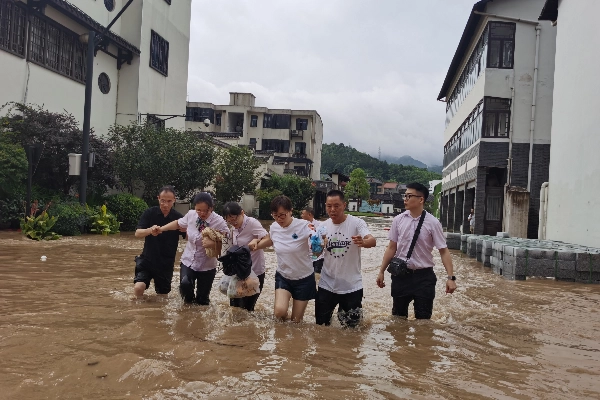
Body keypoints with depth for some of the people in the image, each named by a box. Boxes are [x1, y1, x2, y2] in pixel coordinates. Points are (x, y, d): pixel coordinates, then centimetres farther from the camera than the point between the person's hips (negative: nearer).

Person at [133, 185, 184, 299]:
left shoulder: (178, 218, -8)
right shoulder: (150, 213, -8)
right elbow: (137, 233, -16)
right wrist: (150, 230, -38)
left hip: (166, 263, 1)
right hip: (147, 259, -1)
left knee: (163, 296, 9)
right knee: (138, 288, -19)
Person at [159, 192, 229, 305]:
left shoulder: (219, 222, -18)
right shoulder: (191, 215, -6)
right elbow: (178, 224, 15)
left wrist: (213, 244, -35)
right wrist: (160, 229, 12)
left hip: (207, 266, -2)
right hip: (188, 261, 2)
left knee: (202, 300, 5)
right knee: (185, 284, -24)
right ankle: (188, 301, 10)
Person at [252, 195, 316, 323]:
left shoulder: (303, 226, -22)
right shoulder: (274, 227, -7)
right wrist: (256, 245, -2)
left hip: (304, 278, -3)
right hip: (283, 276, 3)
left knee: (296, 320, 7)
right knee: (279, 312, -19)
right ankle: (284, 318, 15)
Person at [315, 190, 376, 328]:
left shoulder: (357, 223, -11)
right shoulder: (323, 226, 0)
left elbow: (372, 241, -26)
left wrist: (363, 242, -49)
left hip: (351, 286, -3)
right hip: (327, 285, 3)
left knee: (351, 327, 11)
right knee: (321, 325, 14)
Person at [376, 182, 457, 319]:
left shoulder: (432, 223, -8)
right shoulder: (398, 220, -1)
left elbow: (443, 250, -7)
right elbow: (392, 247, 5)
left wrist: (451, 277, -13)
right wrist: (381, 271, 6)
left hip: (424, 276, -2)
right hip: (401, 275, 2)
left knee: (423, 318, 9)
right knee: (398, 316, 15)